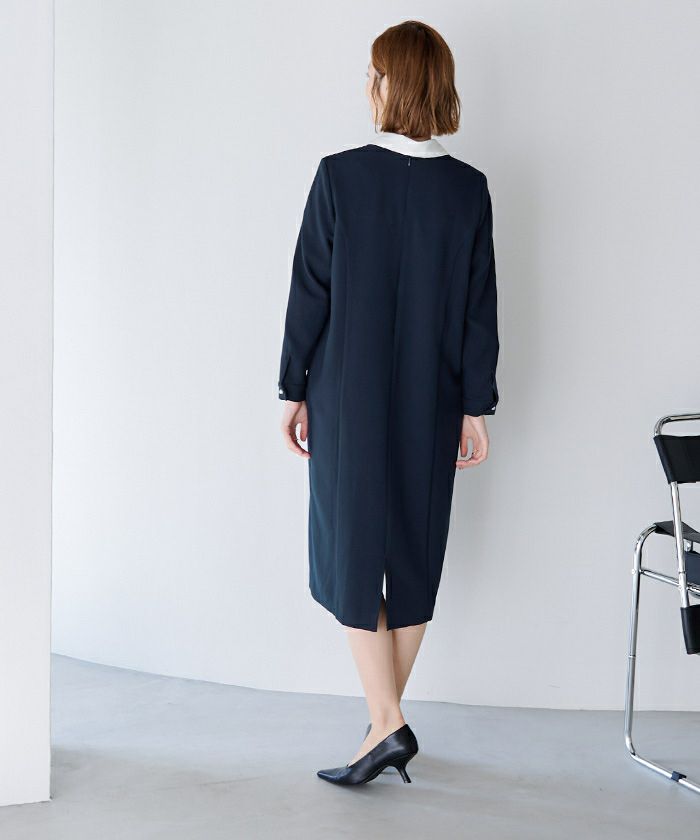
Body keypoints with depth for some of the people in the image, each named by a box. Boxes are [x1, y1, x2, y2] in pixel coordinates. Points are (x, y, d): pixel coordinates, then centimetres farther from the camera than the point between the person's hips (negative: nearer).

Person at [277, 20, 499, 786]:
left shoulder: (339, 176, -9)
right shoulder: (469, 188, -2)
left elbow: (309, 291, -7)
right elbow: (479, 308, 0)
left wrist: (295, 389, 2)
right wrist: (475, 407, 6)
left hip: (348, 397, -3)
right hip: (430, 403, 3)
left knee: (352, 550, 5)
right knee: (415, 553, 12)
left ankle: (387, 723, -2)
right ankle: (388, 717, 23)